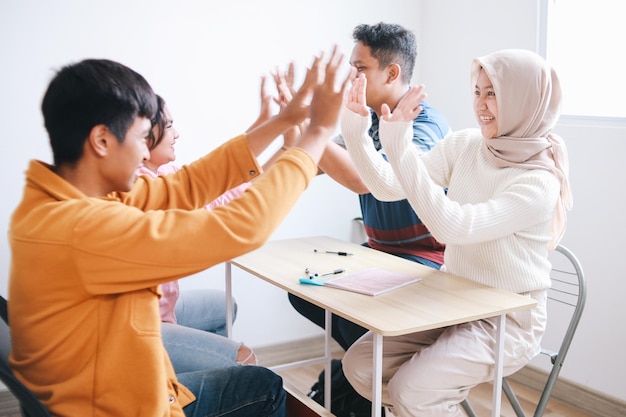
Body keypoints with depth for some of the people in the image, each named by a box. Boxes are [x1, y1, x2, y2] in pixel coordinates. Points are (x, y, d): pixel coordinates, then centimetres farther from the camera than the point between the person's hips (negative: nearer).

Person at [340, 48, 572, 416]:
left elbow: (453, 227, -33)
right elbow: (389, 187, -6)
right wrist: (355, 130, -19)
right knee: (359, 365, -4)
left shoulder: (539, 184, -20)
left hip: (508, 321, -6)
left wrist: (400, 148, -36)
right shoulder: (465, 145, -2)